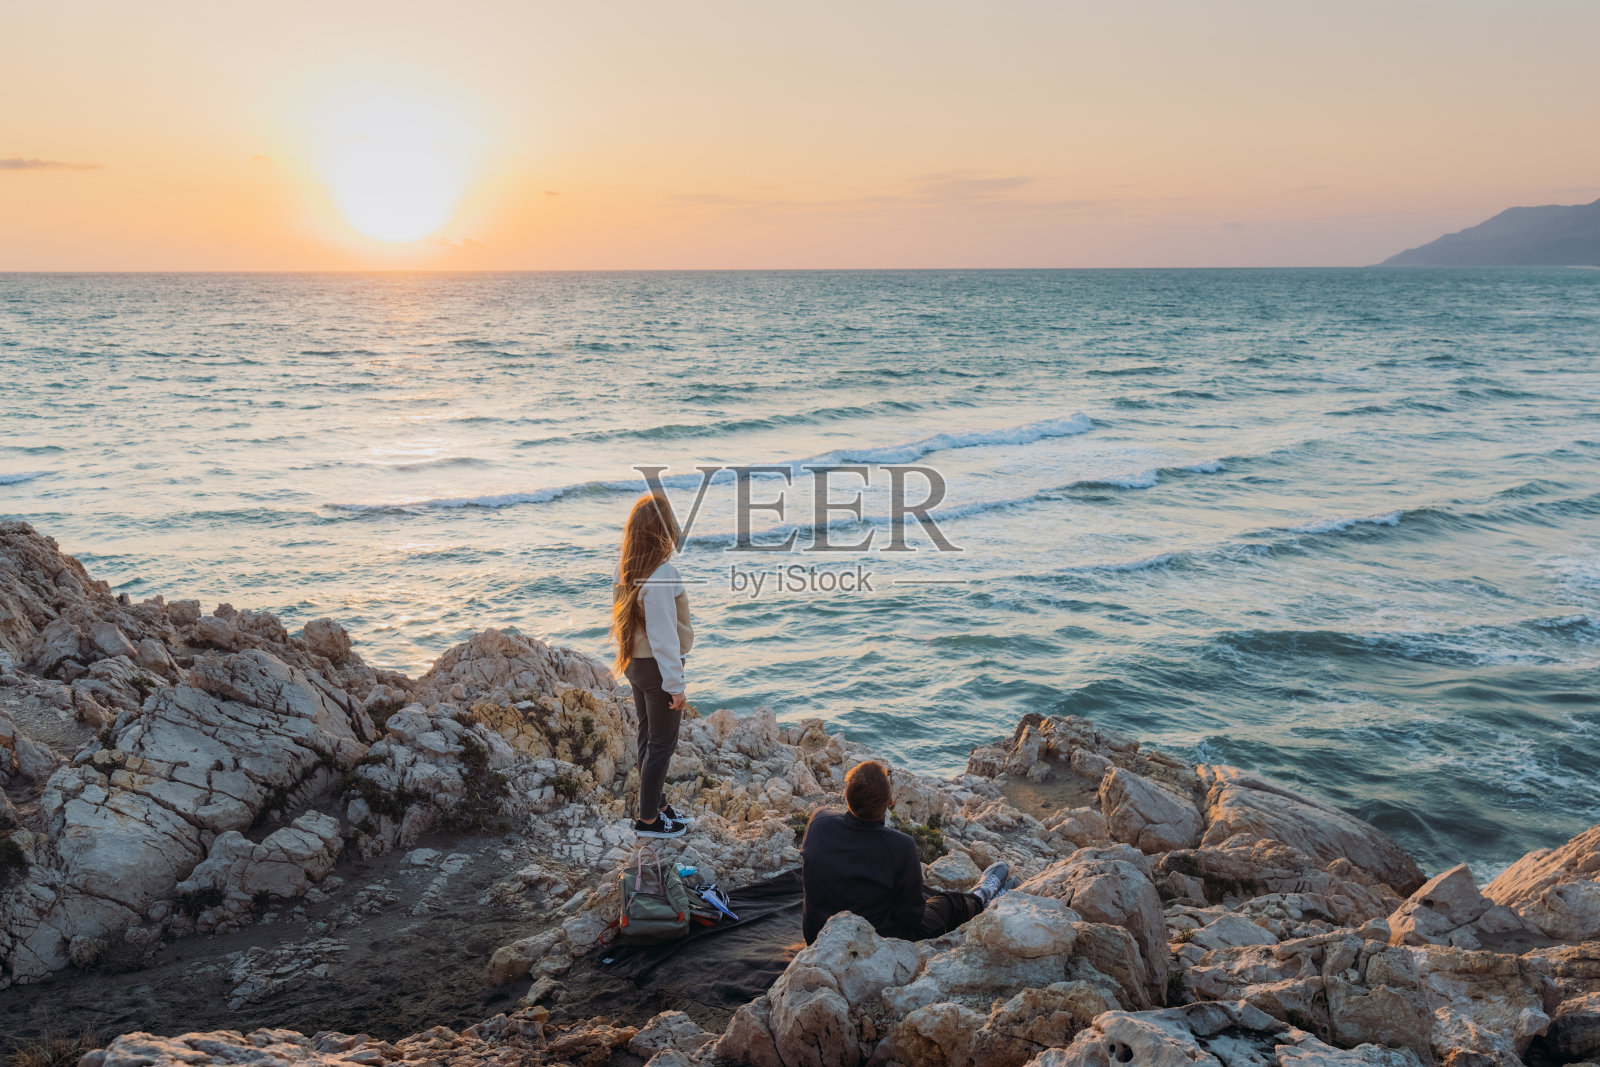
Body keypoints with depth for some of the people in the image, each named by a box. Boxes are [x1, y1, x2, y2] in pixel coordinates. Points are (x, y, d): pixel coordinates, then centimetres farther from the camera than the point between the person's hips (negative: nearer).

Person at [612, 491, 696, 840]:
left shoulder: (626, 569, 0)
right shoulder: (660, 575, -26)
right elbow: (663, 636, -25)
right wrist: (676, 685, -18)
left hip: (635, 664, 9)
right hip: (657, 667, -9)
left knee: (649, 737, 20)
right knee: (662, 744, 5)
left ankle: (658, 804, 35)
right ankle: (647, 820, 16)